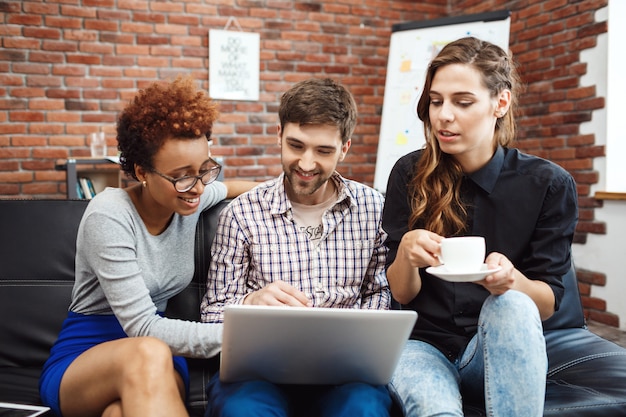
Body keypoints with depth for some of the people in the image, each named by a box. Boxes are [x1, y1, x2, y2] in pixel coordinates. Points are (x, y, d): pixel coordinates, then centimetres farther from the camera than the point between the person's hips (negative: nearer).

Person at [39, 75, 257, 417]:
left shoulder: (192, 196, -1)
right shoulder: (110, 215, -18)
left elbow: (228, 188, 26)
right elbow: (141, 327, -24)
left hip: (157, 358, 2)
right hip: (79, 362, -2)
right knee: (147, 354, -38)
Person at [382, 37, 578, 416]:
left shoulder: (549, 185, -5)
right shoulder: (410, 174, -4)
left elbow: (549, 303, -3)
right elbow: (401, 294, -1)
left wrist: (512, 281, -27)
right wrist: (405, 253, -24)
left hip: (505, 348, 3)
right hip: (423, 342, -2)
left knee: (511, 305, -33)